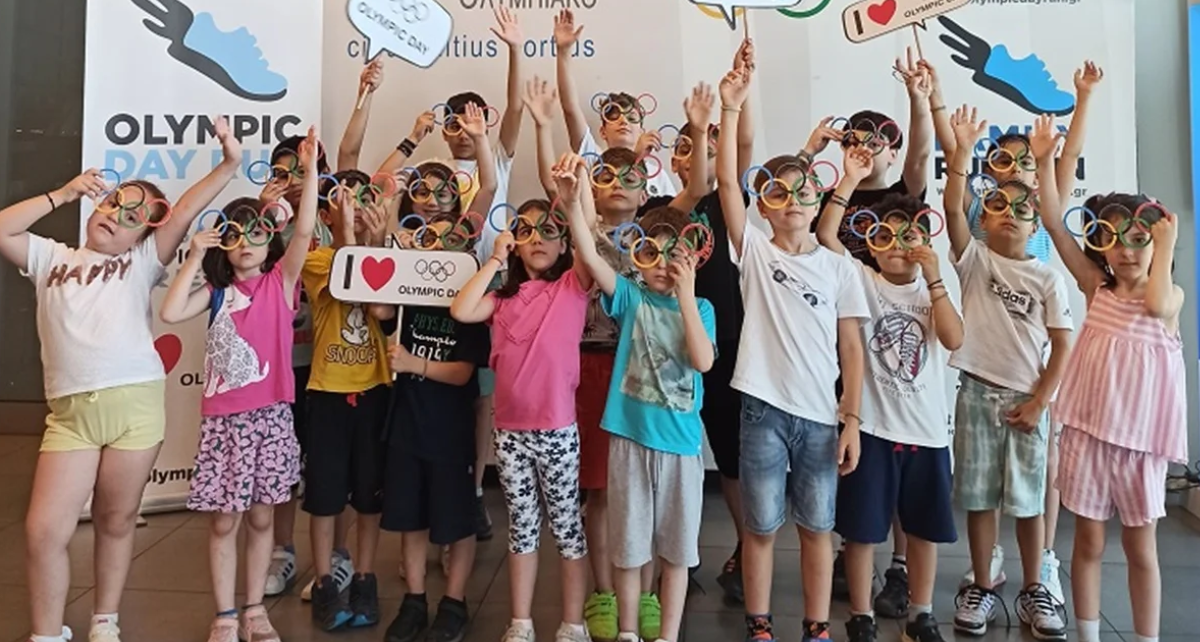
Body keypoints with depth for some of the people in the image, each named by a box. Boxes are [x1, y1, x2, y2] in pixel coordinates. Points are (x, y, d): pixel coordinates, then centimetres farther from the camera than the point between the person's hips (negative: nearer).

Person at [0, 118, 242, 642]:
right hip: (70, 413, 2)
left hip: (135, 403, -1)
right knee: (44, 531, -3)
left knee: (116, 523, 10)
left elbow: (184, 211, -1)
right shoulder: (51, 259, 19)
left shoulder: (142, 262, 11)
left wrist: (229, 165, -13)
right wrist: (63, 193, 7)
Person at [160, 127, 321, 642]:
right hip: (223, 416, 1)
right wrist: (194, 258, -8)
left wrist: (310, 170, -20)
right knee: (224, 520, 7)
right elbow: (170, 313, -9)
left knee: (261, 517, 10)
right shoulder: (216, 290, 6)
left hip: (271, 415, -1)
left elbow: (304, 231, -14)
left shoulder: (282, 281, 0)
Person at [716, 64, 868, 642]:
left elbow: (851, 349, 4)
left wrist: (852, 419, -1)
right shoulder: (754, 252, 0)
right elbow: (727, 183, -11)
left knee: (816, 526, 13)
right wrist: (731, 112, -17)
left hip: (821, 416, 2)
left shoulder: (839, 267, 4)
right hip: (763, 409, -1)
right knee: (761, 526, 9)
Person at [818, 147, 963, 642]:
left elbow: (954, 339, -11)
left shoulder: (934, 290, 7)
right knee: (862, 528, 5)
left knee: (924, 528, 14)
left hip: (926, 428, 3)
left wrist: (933, 277, -15)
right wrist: (851, 179, -18)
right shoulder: (862, 281, -1)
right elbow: (825, 234, -15)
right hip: (871, 425, -3)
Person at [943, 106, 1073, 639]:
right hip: (978, 391, -1)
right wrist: (963, 149, -23)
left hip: (1026, 398, 1)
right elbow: (952, 208, -16)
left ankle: (1033, 591, 26)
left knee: (1029, 498, 10)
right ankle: (981, 588, 20)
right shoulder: (974, 259, 0)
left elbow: (1061, 345, 2)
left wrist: (1039, 402, -5)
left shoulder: (1047, 277, 3)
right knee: (979, 496, 6)